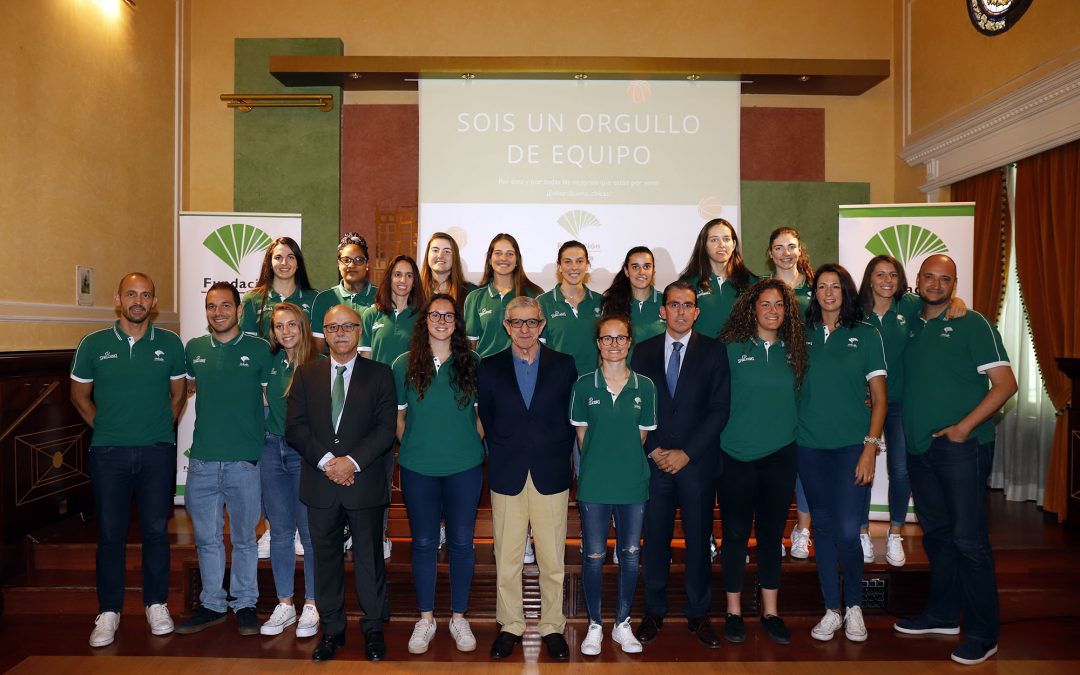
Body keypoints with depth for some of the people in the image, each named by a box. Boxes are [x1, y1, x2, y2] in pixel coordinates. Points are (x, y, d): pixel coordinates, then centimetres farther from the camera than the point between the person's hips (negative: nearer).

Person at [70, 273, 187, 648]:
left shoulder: (170, 344, 1)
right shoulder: (93, 344, 1)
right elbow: (79, 395, 11)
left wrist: (161, 429, 6)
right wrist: (106, 429, 6)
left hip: (158, 452, 0)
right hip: (108, 452, 0)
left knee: (156, 530, 6)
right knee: (110, 533, 5)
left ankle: (156, 604, 21)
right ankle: (108, 611, 19)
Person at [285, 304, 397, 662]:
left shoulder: (379, 374, 3)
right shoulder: (306, 374, 9)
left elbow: (386, 428, -4)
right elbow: (295, 426, 0)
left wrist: (353, 461, -16)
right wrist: (325, 461, -12)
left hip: (365, 482, -2)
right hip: (320, 483, 2)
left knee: (369, 558, 6)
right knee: (326, 557, 11)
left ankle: (373, 629, 21)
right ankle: (331, 629, 25)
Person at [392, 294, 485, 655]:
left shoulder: (472, 363, 1)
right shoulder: (405, 364, 1)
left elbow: (482, 413, 7)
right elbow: (398, 416, 8)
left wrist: (472, 446, 1)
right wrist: (412, 448, 4)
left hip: (465, 467, 0)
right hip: (418, 469, 0)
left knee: (461, 542, 8)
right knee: (423, 542, 9)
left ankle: (459, 618, 24)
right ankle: (425, 619, 25)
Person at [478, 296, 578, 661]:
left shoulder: (564, 365, 4)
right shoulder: (489, 368, 5)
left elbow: (572, 418, 6)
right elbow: (486, 420, 8)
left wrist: (558, 457, 0)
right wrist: (502, 458, 3)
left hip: (551, 475, 0)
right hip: (507, 476, 1)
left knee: (552, 560, 6)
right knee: (506, 559, 7)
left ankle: (553, 627, 21)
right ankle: (510, 626, 23)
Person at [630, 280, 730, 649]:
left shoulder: (713, 351, 3)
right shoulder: (644, 352, 8)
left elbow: (719, 410, -3)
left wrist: (686, 453, -9)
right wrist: (653, 450, -6)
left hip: (696, 462, -1)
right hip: (654, 462, 1)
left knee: (699, 540, 7)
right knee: (655, 539, 6)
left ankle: (698, 614, 21)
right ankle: (654, 611, 21)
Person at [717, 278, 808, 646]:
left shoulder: (792, 350, 6)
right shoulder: (733, 348, -3)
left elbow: (797, 396, 15)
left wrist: (790, 429, 5)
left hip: (780, 454, 3)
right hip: (737, 454, -3)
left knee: (772, 533, 11)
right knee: (735, 533, 6)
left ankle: (770, 611, 24)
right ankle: (734, 611, 19)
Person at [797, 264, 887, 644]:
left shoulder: (866, 336, 2)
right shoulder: (803, 335, 6)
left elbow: (879, 399, 1)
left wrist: (870, 447, -8)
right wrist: (789, 433, -1)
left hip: (852, 445, -2)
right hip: (810, 446, 2)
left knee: (847, 532, -7)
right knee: (823, 527, 9)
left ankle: (854, 605, 17)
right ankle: (832, 609, 22)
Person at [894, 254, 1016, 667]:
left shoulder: (972, 324, -5)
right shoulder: (911, 328, 12)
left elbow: (1005, 384, -10)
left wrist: (964, 427, -16)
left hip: (961, 447, -6)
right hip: (919, 447, 6)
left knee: (967, 538, -5)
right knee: (936, 534, 15)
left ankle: (983, 633, 6)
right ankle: (942, 615, 29)